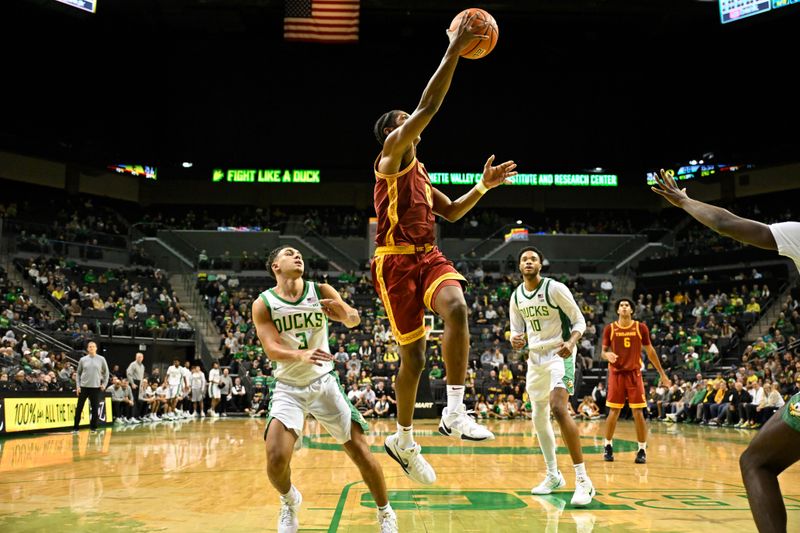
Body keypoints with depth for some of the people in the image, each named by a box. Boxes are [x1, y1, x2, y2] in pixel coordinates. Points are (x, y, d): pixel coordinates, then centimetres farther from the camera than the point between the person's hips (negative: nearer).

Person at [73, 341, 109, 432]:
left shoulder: (101, 359, 3)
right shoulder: (83, 359, 4)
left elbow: (106, 372, 10)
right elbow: (78, 373, 10)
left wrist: (104, 384, 2)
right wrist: (78, 386, 2)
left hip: (96, 387, 0)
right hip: (84, 387, 0)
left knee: (95, 409, 2)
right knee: (79, 408, 0)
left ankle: (93, 427, 12)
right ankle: (76, 427, 7)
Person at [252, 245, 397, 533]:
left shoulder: (321, 291, -4)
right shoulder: (263, 304, -8)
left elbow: (354, 319, -15)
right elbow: (272, 349, -18)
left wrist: (345, 313, -40)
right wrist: (302, 355, -40)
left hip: (324, 382, 1)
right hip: (288, 388, -1)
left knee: (360, 450, -3)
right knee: (276, 458, -17)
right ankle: (289, 501, 17)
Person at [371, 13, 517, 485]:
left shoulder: (420, 172, 23)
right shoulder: (391, 155, -1)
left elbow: (452, 212, 28)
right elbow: (428, 108, -13)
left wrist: (484, 185, 15)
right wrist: (454, 51, -13)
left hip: (429, 255, 6)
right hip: (397, 260, -6)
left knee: (457, 307, -28)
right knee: (414, 357, 0)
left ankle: (455, 412, -26)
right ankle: (404, 438, 21)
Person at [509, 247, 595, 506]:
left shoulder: (555, 288, -12)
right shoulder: (516, 297, 5)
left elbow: (579, 321, -9)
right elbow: (517, 329, 15)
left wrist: (571, 342, -29)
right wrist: (516, 340, -9)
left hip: (559, 355, -7)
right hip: (535, 358, 7)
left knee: (558, 408, -27)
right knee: (539, 417, 12)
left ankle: (583, 480, -23)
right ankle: (553, 476, 29)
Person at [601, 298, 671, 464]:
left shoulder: (641, 328, 0)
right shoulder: (610, 329, 0)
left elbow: (650, 351, 7)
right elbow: (603, 352, 7)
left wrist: (662, 374, 8)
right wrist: (607, 355, -19)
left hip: (634, 374, 0)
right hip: (616, 374, 0)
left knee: (638, 413, -3)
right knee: (613, 412, 2)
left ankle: (642, 450, 7)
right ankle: (608, 446, 18)